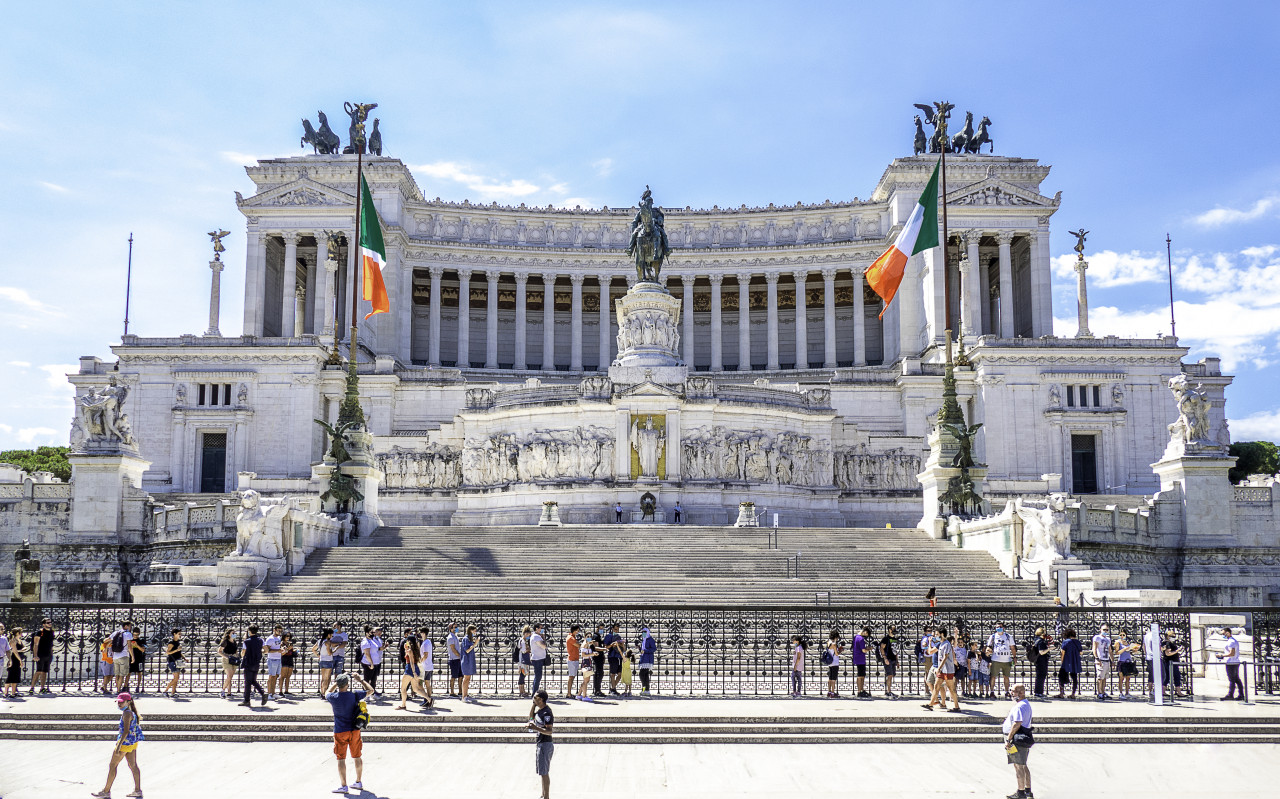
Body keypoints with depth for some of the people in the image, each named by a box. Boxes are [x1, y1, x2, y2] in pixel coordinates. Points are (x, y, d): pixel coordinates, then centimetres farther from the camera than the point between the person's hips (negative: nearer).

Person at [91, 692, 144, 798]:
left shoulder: (127, 714, -17)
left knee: (112, 766, 2)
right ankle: (138, 790, 12)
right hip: (133, 742, 10)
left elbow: (126, 731, -23)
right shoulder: (132, 713, 12)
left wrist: (119, 745, -25)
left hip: (126, 742, -9)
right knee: (133, 766, 11)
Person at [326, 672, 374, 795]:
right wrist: (360, 680, 11)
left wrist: (337, 683, 15)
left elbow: (327, 693, 14)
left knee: (341, 759, 3)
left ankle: (343, 786, 3)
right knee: (357, 757, 14)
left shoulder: (333, 697, -13)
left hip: (340, 732, -2)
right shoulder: (354, 695, -11)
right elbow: (370, 690, 4)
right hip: (354, 730, 2)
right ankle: (359, 782, 25)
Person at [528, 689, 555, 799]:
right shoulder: (539, 709, 9)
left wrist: (536, 728, -37)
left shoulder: (546, 713, -21)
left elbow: (550, 731, -25)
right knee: (543, 772, 19)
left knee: (544, 772, -5)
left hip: (545, 744, -10)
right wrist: (533, 706, 9)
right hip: (539, 743, 10)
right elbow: (531, 718, 23)